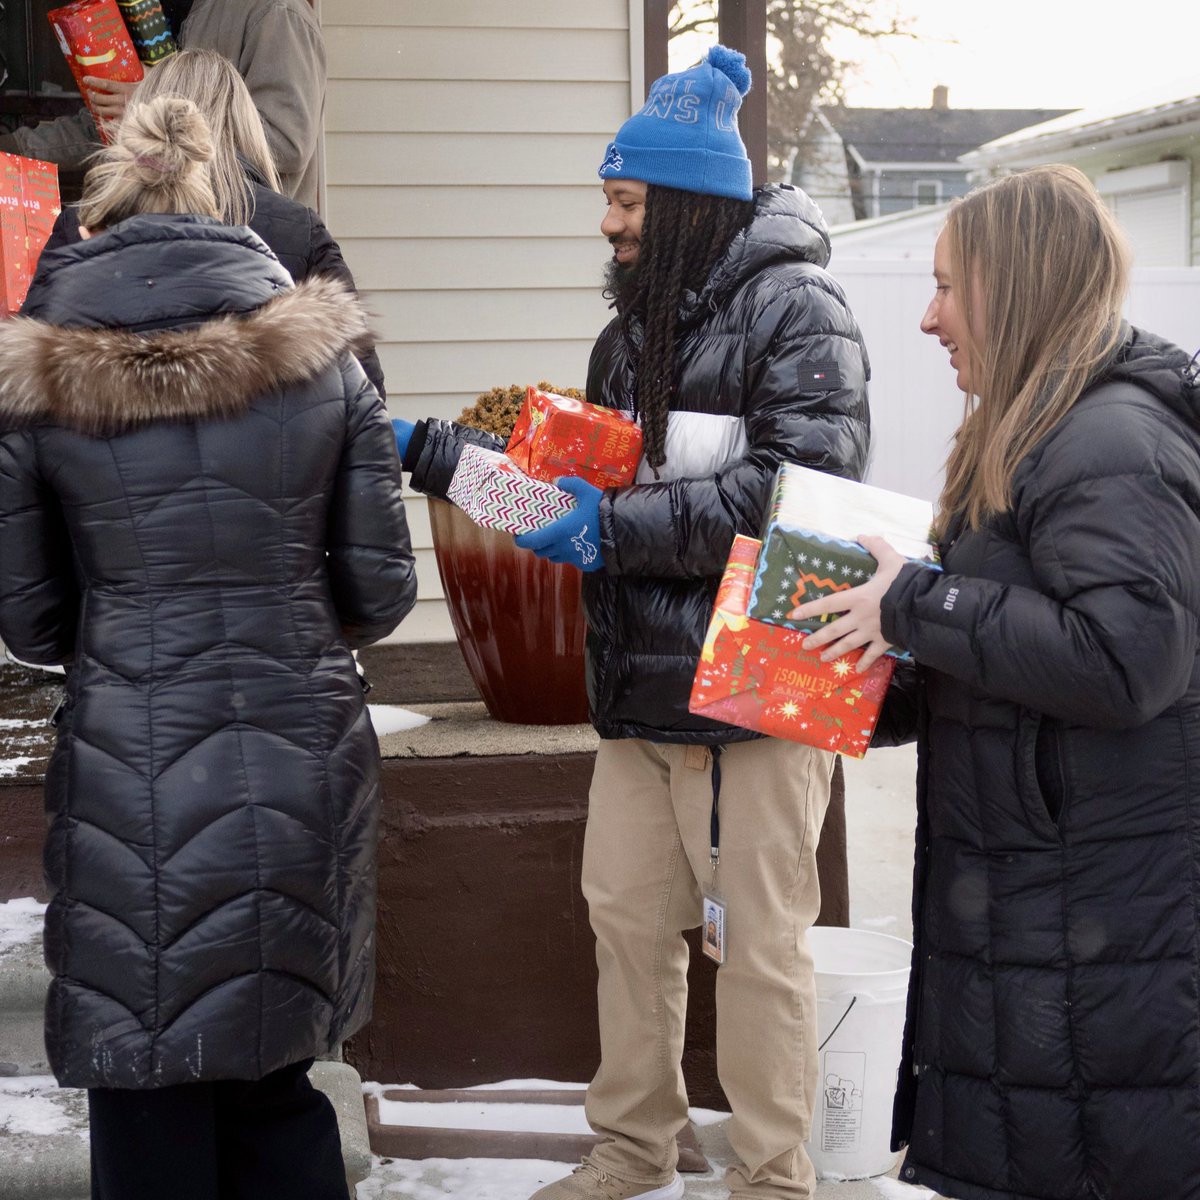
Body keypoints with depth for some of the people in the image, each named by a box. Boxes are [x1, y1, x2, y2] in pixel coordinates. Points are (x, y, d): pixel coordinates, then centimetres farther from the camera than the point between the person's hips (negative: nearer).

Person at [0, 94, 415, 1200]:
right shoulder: (322, 360, 0)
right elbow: (381, 592, 2)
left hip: (131, 767, -2)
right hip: (304, 761, 2)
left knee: (151, 1106, 11)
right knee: (275, 1078, 18)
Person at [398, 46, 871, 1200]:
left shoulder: (797, 313, -11)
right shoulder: (632, 331, 16)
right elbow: (583, 480, 19)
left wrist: (613, 529, -21)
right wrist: (426, 448, 10)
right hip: (639, 683, 8)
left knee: (759, 942, 2)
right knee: (626, 915, 14)